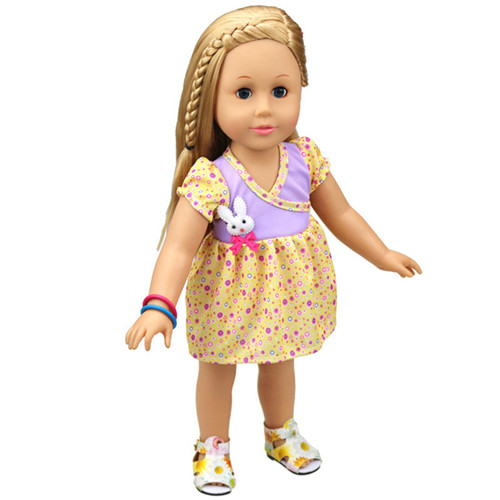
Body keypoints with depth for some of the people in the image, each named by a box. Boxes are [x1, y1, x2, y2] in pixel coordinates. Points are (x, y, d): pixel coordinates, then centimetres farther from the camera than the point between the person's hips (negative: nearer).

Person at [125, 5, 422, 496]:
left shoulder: (306, 157, -14)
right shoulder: (210, 177, -28)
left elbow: (340, 213, 2)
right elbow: (178, 248, -32)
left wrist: (383, 255, 8)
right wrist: (159, 307, -45)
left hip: (287, 290, 4)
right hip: (229, 296, -4)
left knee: (279, 362, 26)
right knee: (217, 370, 19)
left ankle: (280, 431, 53)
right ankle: (213, 445, 44)